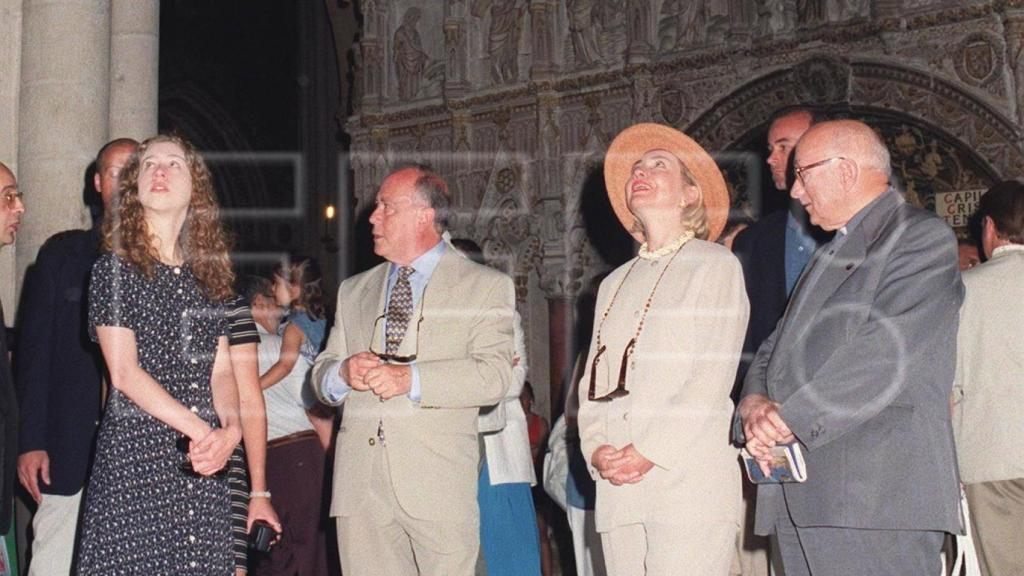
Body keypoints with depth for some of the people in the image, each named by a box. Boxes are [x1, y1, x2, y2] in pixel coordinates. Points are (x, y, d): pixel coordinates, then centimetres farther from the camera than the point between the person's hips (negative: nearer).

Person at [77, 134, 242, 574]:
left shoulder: (208, 275, 14)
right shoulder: (115, 269, 0)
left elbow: (221, 371, 9)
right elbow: (124, 373, -8)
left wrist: (230, 429, -11)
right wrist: (202, 430, -15)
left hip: (205, 460, 4)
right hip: (134, 455, -4)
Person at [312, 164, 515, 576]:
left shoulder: (485, 286, 6)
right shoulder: (353, 291, 21)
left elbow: (494, 375, -7)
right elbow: (321, 375, 20)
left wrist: (412, 379, -18)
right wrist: (343, 373, -4)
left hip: (438, 482, -4)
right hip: (360, 481, 4)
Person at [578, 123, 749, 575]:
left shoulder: (716, 265, 6)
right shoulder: (615, 283, 23)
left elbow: (712, 378, -5)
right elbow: (592, 382, 17)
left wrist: (650, 451, -13)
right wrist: (598, 448, -2)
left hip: (689, 483, -5)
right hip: (617, 488, 5)